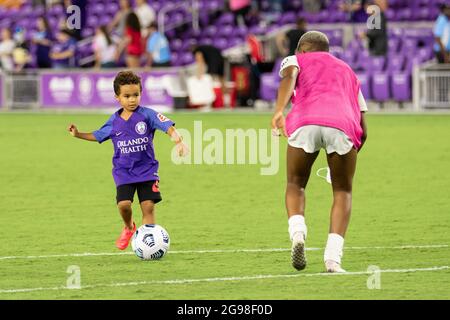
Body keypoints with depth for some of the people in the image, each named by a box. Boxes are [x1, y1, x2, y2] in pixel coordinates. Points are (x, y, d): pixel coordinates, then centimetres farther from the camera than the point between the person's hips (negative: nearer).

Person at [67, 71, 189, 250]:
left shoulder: (147, 115, -7)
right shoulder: (114, 121, 5)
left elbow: (168, 127, -18)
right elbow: (97, 136, 22)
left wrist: (179, 141, -34)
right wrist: (78, 134, 13)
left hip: (147, 170, -2)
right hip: (123, 171, 2)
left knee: (148, 206, -8)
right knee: (124, 204, -15)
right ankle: (128, 227, 17)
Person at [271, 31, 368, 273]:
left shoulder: (296, 60, 28)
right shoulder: (347, 71, 38)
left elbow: (289, 77, 0)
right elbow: (363, 129, 31)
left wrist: (279, 110, -15)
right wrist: (350, 155, 45)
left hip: (305, 122, -2)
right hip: (342, 125, 2)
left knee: (295, 184, 21)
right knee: (342, 191, 19)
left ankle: (297, 233, -8)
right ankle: (333, 257, 2)